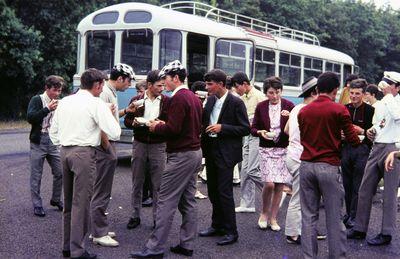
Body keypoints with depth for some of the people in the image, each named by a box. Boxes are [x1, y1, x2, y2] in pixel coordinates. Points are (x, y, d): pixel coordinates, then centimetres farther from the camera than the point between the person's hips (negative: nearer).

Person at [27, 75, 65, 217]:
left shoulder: (58, 103, 10)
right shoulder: (37, 100, -3)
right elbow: (30, 118, -17)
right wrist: (48, 109, -22)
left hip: (53, 142, 4)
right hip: (39, 141, -4)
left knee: (60, 172, 3)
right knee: (36, 176, 2)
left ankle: (56, 199, 23)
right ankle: (37, 205, 12)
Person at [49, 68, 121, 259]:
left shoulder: (64, 102, 13)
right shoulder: (97, 104, -7)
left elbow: (53, 131, 19)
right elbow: (114, 133, -10)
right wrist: (110, 115, 6)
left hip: (64, 152, 7)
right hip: (84, 153, -7)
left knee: (68, 201, 16)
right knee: (81, 203, -2)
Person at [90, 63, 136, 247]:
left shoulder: (111, 93, 15)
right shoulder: (105, 93, -16)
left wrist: (125, 111, 10)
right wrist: (107, 147, -17)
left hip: (108, 147, 10)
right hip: (105, 147, -10)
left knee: (102, 191, 16)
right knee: (101, 192, -4)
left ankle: (98, 228, 25)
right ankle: (99, 234, 3)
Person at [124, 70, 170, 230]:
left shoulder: (167, 101, 1)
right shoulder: (136, 100, 4)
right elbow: (126, 121, 6)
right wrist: (134, 123, -16)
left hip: (158, 146, -1)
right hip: (139, 144, 1)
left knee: (158, 185, 2)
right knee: (137, 183, 9)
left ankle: (158, 217, 13)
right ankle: (135, 215, 19)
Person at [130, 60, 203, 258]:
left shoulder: (178, 98, -15)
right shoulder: (194, 97, 14)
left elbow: (173, 129, -23)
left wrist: (156, 127, -4)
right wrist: (164, 125, 11)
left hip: (181, 156, -10)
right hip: (195, 153, 10)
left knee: (166, 202, -7)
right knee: (188, 201, 12)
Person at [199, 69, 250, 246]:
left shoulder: (236, 103, -12)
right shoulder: (210, 100, 8)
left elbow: (245, 129, -12)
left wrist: (222, 128, -20)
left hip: (226, 153, -7)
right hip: (211, 151, 7)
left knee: (224, 192, -5)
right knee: (213, 191, 13)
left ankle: (231, 231, 5)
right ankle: (217, 226, 27)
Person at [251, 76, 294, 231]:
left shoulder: (288, 106, -1)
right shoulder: (261, 107, 1)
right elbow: (253, 128, 7)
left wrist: (290, 117, -21)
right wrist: (260, 132, -14)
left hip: (284, 149, 1)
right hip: (266, 149, -1)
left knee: (279, 185, 2)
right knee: (269, 183, -13)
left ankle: (273, 218, 17)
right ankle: (264, 213, 13)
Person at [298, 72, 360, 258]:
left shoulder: (303, 111, 6)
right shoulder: (339, 110, -7)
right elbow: (353, 140, -5)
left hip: (306, 165, 4)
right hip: (328, 166, -4)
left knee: (308, 215, 9)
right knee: (334, 217, 5)